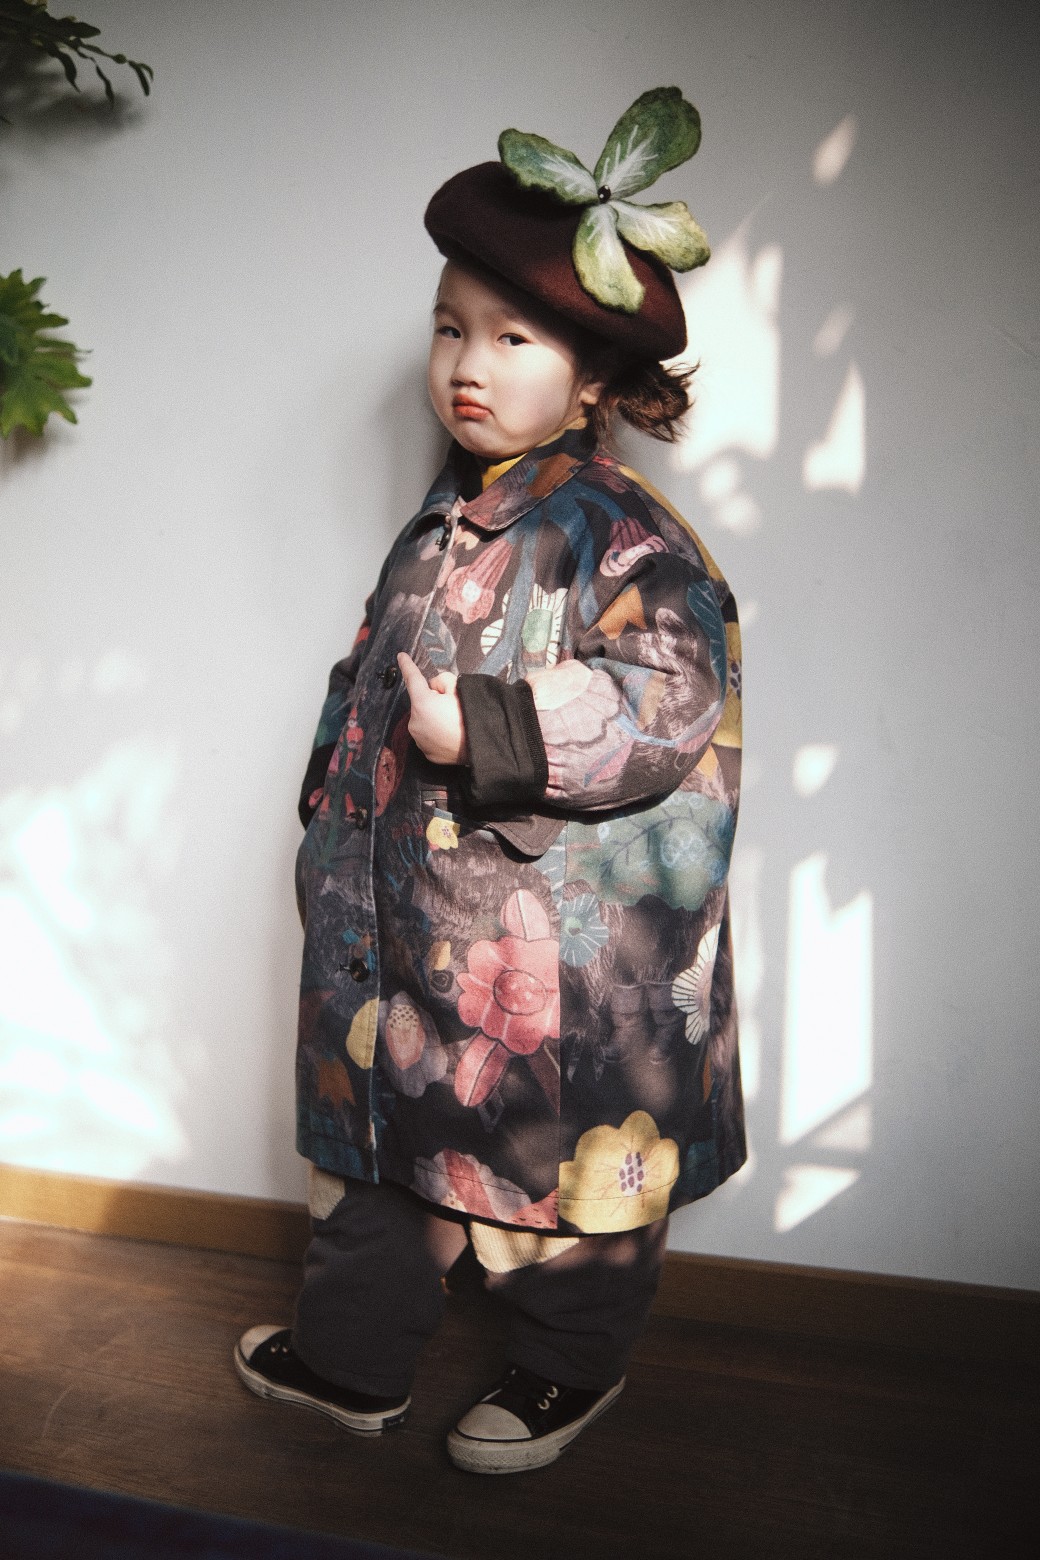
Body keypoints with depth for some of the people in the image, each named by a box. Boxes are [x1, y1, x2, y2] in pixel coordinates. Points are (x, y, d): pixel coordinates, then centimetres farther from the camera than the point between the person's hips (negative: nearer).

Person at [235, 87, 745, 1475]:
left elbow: (672, 695, -25)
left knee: (561, 1152, 11)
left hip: (558, 943, -7)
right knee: (378, 1122, 18)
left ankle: (574, 1366, 36)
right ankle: (353, 1356, 38)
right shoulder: (441, 527, 10)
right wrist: (337, 825, 21)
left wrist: (483, 730, -28)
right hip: (411, 921, 8)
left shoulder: (616, 529, -14)